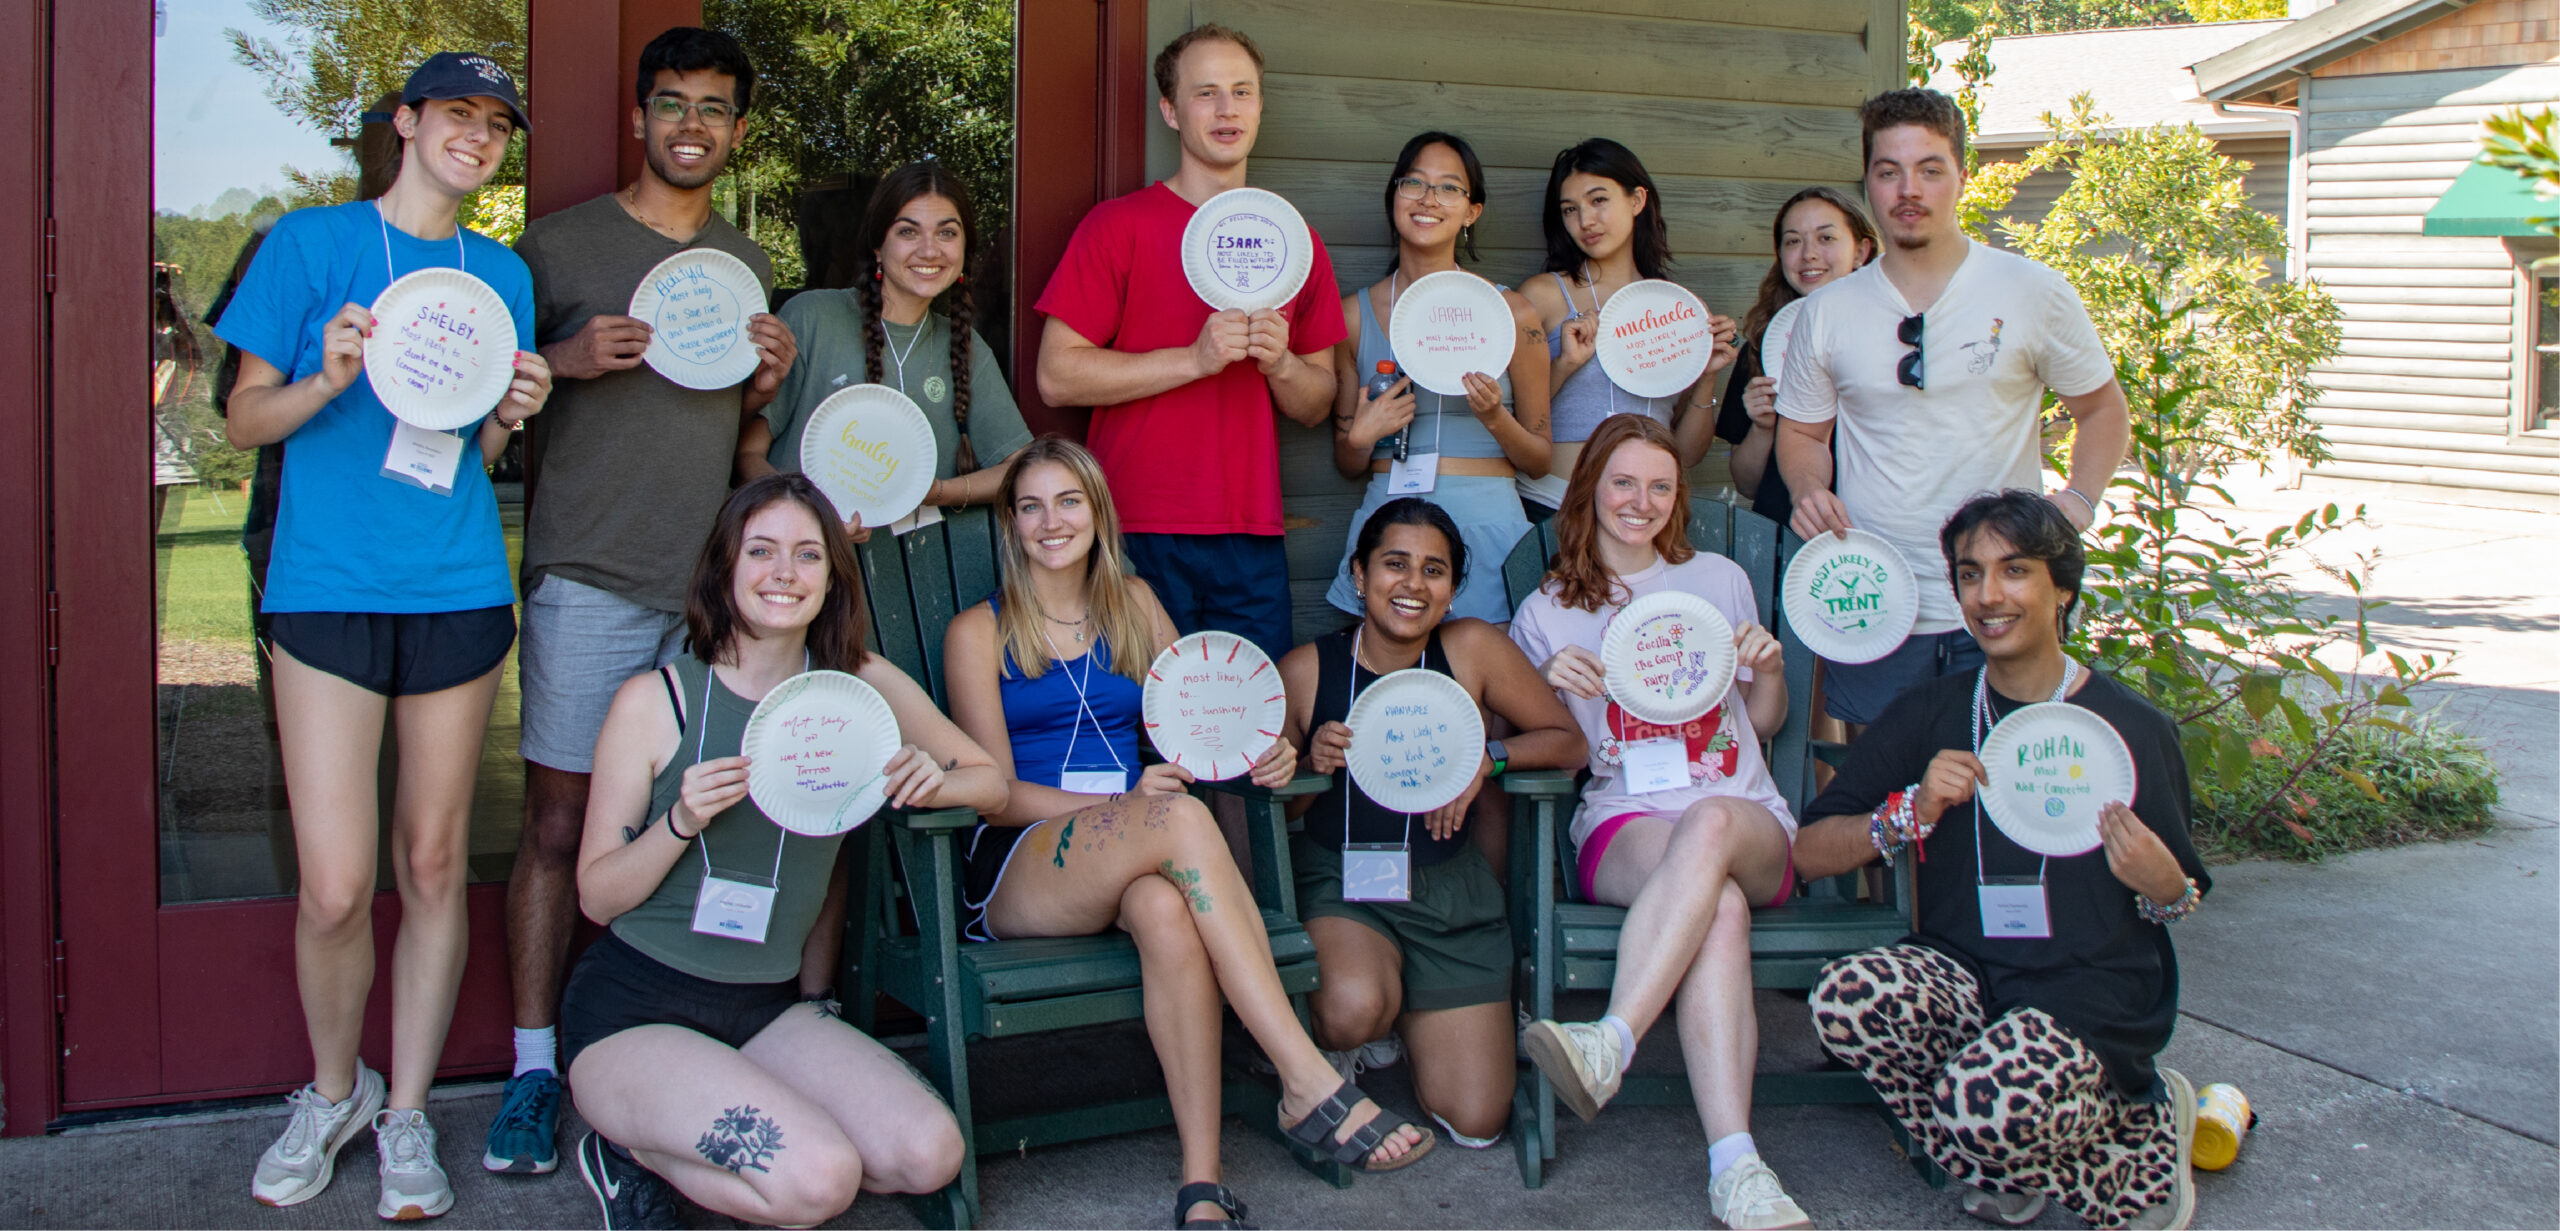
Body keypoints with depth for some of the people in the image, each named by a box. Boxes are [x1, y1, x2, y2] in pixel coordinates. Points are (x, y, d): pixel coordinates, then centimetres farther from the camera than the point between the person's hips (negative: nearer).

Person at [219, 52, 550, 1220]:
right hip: (328, 588, -3)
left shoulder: (501, 273, 13)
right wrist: (326, 383, -16)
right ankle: (334, 1088, 21)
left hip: (457, 589, 3)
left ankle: (406, 1116, 21)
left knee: (432, 863, 7)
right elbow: (243, 421, 3)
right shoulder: (311, 242, 3)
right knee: (335, 885, -6)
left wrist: (511, 416, -5)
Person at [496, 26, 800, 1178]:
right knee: (559, 822, -3)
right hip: (586, 578, -4)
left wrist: (768, 381, 4)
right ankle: (535, 1065, 6)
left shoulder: (749, 263, 18)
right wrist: (565, 362, -13)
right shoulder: (560, 243, 4)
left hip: (712, 583, 4)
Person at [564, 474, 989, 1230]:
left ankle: (662, 1143, 6)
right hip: (632, 1010, -5)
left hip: (769, 1009, 5)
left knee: (930, 1155, -15)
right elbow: (597, 896, -4)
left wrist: (935, 782, -15)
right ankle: (628, 1154, 5)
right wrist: (682, 822, -23)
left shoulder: (864, 688, 2)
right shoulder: (655, 701, -7)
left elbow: (991, 782, 9)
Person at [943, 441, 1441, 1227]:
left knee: (1166, 909, -36)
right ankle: (1310, 1083, -40)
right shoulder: (980, 632, 6)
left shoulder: (1134, 605, 19)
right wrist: (1128, 806, -17)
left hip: (1130, 863, 3)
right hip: (1018, 870, -3)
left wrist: (1260, 755, -6)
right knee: (1181, 818, -34)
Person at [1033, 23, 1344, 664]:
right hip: (1138, 535, -3)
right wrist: (1197, 358, -14)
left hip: (1252, 541, 4)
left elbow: (1317, 407, 16)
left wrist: (1280, 363, -6)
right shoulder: (1119, 225, 0)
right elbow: (1057, 377, -7)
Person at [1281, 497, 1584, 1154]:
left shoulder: (1472, 649, -8)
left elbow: (1568, 741, 2)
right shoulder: (1306, 669, -8)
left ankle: (1405, 1015, 31)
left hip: (1449, 890, 2)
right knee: (1354, 1011, -36)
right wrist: (1312, 762, -19)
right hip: (1338, 880, -2)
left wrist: (1487, 757, -16)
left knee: (1476, 1123, -2)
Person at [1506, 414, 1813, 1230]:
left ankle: (1611, 1045, -52)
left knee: (1709, 824, -40)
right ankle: (1733, 1163, -49)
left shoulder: (1720, 581, 20)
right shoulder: (1547, 612, 16)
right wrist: (1553, 685, -7)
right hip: (1620, 825, -1)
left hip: (1752, 825, 1)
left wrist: (1768, 670, 3)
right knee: (1719, 904, -38)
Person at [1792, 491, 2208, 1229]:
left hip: (2092, 996, -4)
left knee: (1994, 1102, -35)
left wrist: (2163, 886, -15)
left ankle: (2140, 1123, 2)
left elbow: (2181, 900, 9)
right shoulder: (1930, 714, 6)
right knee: (1845, 1001, -29)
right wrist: (1912, 813, -16)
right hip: (1962, 975, 4)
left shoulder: (2134, 728, 1)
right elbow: (1810, 854, 1)